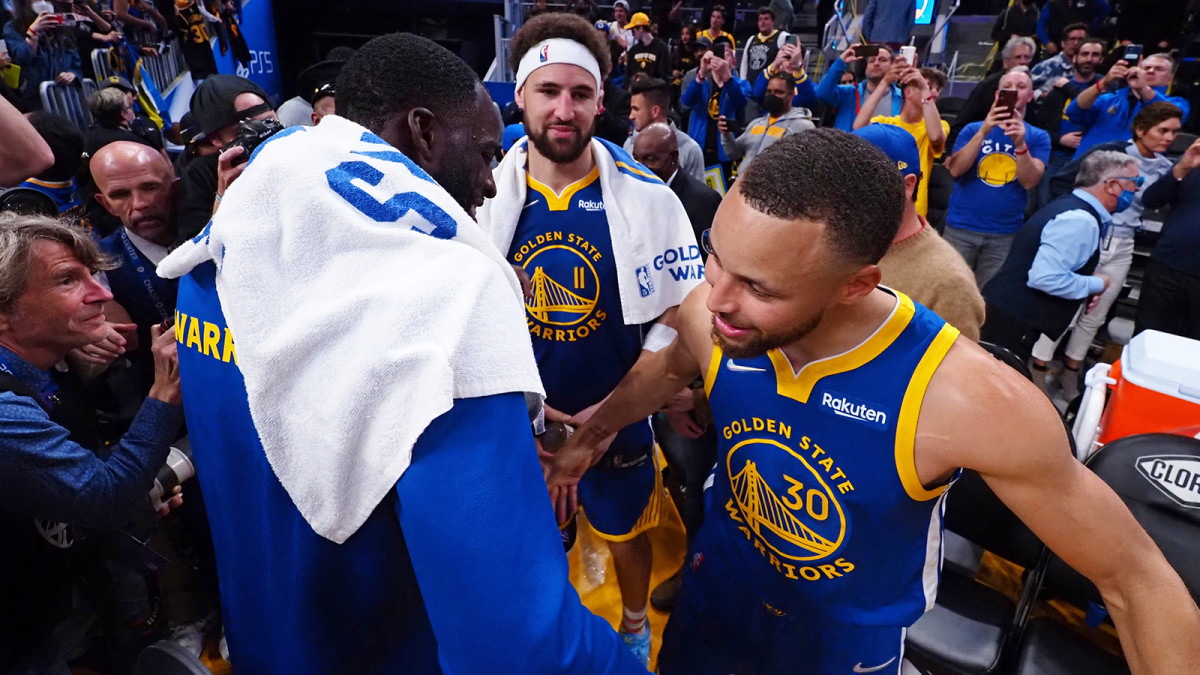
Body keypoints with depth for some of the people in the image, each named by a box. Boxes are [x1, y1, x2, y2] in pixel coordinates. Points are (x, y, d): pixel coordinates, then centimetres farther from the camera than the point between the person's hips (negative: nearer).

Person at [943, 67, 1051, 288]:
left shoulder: (1038, 137, 6)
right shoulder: (973, 129, 6)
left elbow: (1030, 181, -9)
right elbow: (955, 170, -10)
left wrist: (1020, 143, -23)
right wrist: (984, 131, -19)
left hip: (1005, 234, 1)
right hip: (961, 228, 0)